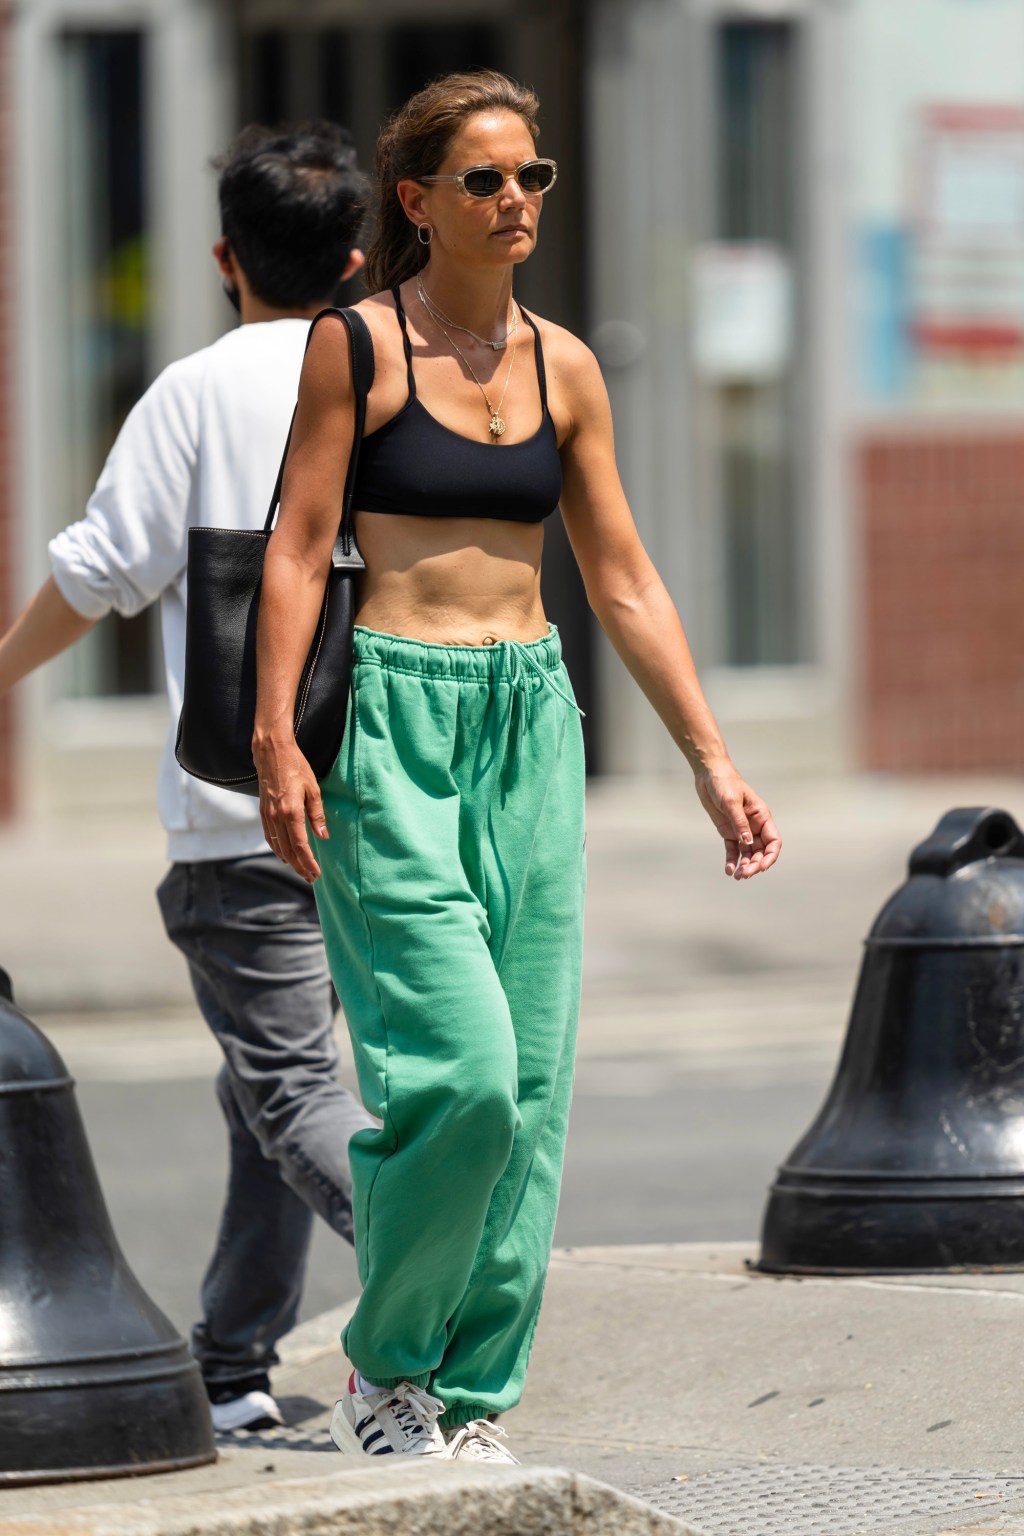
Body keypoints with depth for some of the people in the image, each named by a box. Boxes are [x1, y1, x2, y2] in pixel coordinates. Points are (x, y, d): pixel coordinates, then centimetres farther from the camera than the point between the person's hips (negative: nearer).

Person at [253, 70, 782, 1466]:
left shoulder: (563, 367, 11)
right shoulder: (358, 345, -3)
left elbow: (624, 584, 14)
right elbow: (299, 546, -5)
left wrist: (711, 761, 10)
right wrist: (276, 739, -14)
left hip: (530, 720, 5)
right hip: (391, 718, -5)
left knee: (533, 1089, 1)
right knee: (464, 1071, -15)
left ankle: (474, 1403, 10)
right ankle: (382, 1373, 4)